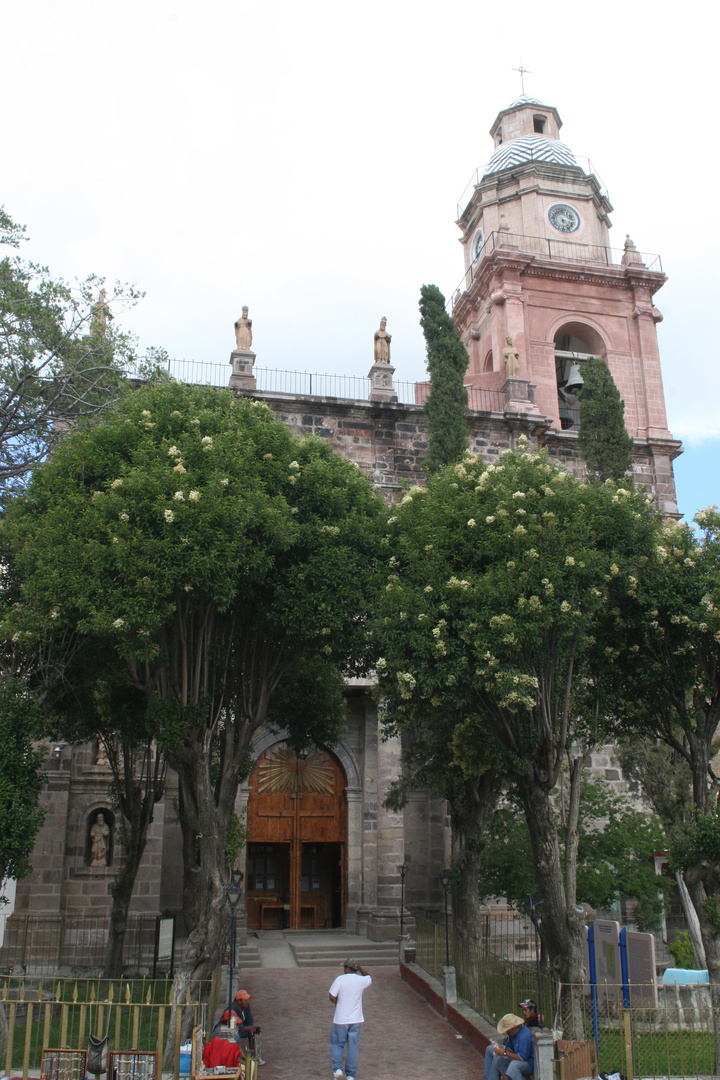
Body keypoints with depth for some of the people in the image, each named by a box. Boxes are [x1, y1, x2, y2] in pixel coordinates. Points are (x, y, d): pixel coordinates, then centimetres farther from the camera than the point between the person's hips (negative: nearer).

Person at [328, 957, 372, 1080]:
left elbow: (332, 997, -15)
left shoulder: (340, 979, -11)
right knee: (353, 1047, 11)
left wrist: (339, 1003, 6)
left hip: (340, 1019, -2)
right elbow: (370, 979, 21)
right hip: (356, 1019, 2)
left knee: (336, 1044, 14)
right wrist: (360, 969, 6)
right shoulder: (362, 980, -3)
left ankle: (337, 1068, -1)